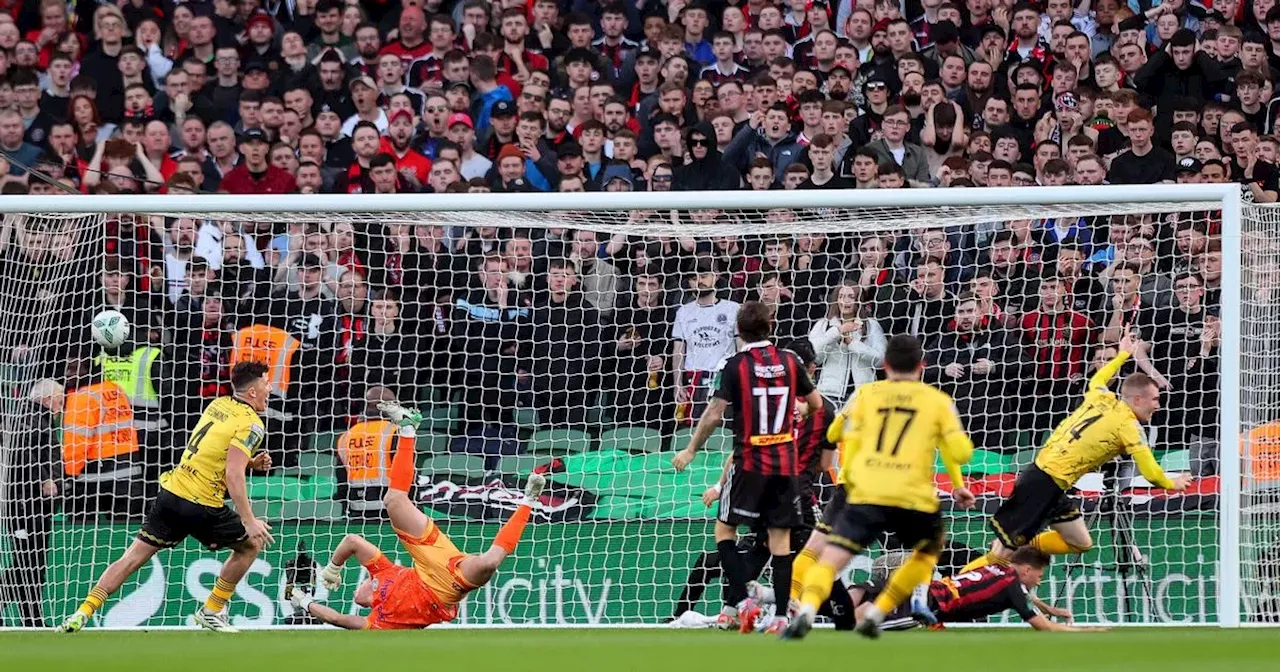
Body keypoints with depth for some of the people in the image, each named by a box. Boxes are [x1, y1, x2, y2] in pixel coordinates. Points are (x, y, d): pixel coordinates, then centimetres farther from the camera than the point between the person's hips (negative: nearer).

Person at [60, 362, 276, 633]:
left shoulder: (218, 405, 13)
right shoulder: (251, 425, -11)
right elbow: (233, 475, -20)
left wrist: (251, 462, 17)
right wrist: (249, 521, -20)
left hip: (171, 492, 6)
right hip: (202, 507, -6)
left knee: (132, 558, 6)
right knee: (251, 544, 16)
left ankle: (83, 613, -4)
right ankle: (212, 611, 19)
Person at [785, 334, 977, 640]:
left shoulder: (865, 394, 13)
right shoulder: (937, 400, 12)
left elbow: (849, 445, 9)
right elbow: (960, 452, 6)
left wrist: (847, 482, 24)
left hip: (866, 496, 0)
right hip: (914, 498, 0)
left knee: (830, 559, -4)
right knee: (928, 551, 28)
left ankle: (806, 611, -33)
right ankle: (876, 613, 18)